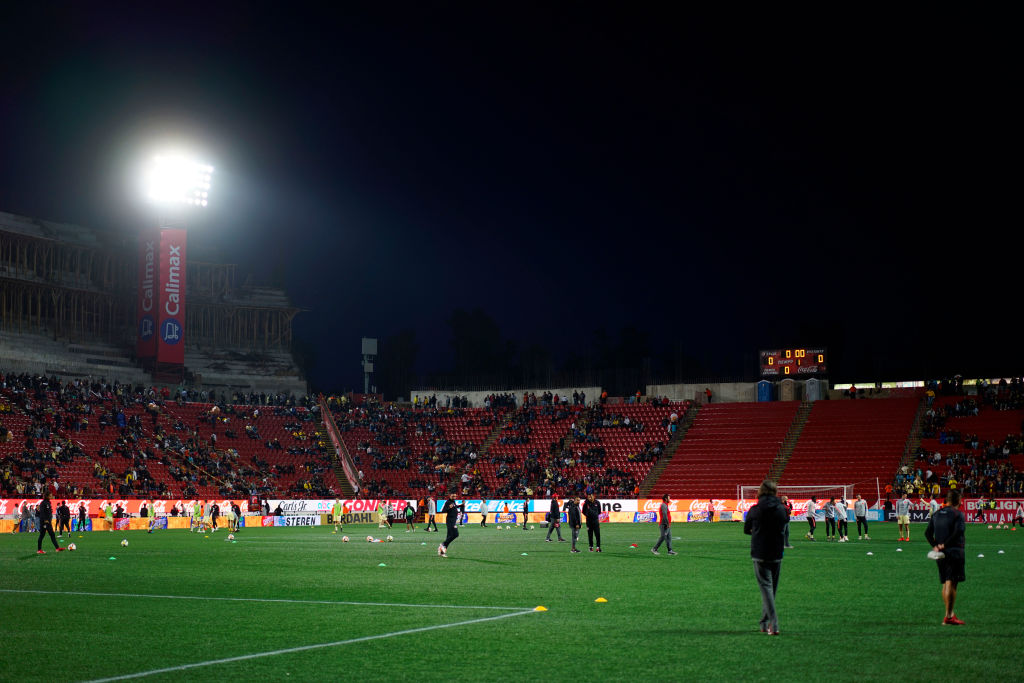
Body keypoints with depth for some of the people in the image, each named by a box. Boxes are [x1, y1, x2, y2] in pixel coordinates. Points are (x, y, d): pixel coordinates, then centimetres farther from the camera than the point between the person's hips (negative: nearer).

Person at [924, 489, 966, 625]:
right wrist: (945, 544, -16)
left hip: (941, 553, 6)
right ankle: (948, 616, -6)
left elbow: (928, 532, 8)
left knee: (946, 584, 14)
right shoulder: (958, 514, -8)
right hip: (954, 552, -6)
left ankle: (951, 614, 21)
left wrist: (935, 546, 1)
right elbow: (958, 531, -21)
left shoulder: (936, 514, 12)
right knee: (951, 583, -5)